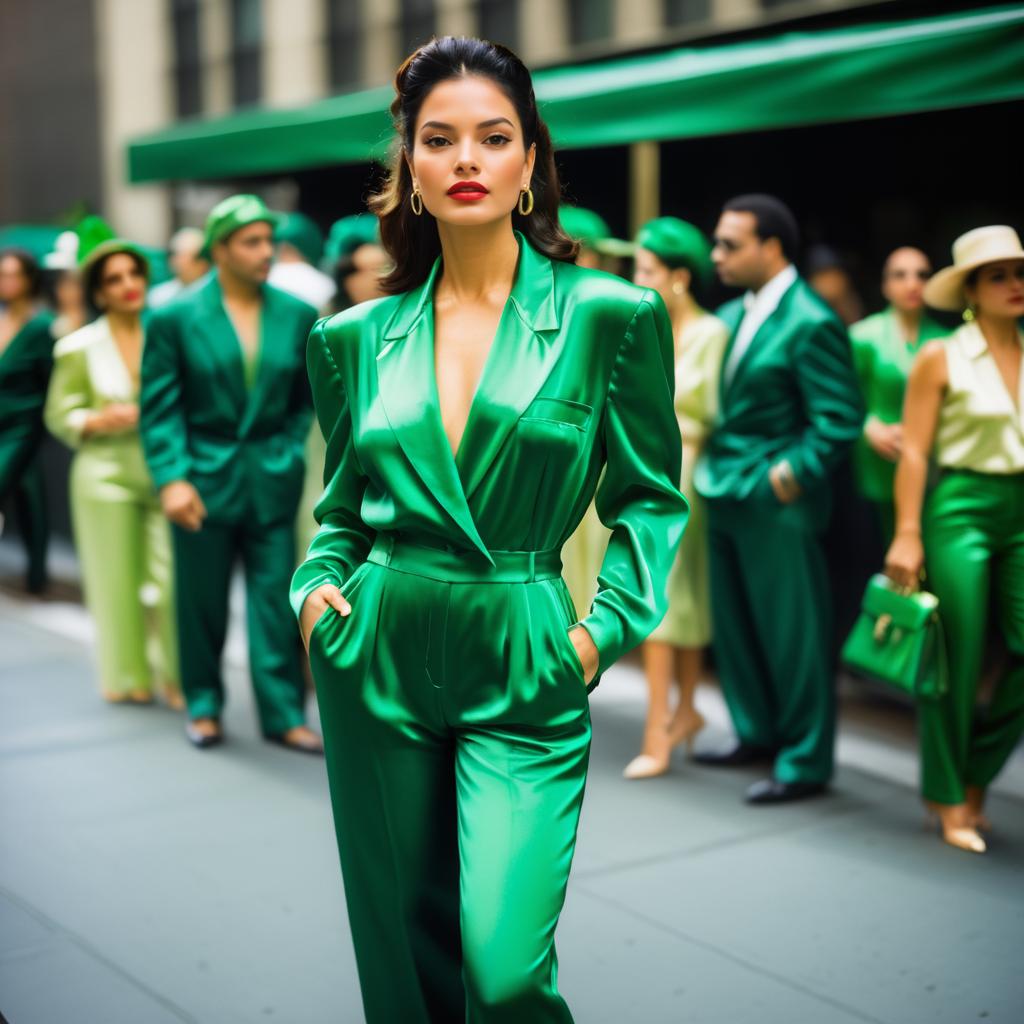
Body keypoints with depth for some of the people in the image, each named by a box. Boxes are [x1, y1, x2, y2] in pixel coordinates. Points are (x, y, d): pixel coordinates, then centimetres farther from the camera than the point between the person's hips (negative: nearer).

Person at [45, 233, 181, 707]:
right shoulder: (80, 348, 4)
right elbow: (58, 415, 7)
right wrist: (98, 422, -12)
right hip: (106, 476, 0)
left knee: (173, 574, -8)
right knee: (117, 578, 3)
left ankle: (176, 677, 6)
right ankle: (128, 677, 19)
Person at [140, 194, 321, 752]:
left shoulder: (297, 315, 4)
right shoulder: (175, 318, -3)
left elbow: (305, 399, 11)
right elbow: (160, 407, -4)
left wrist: (289, 455, 3)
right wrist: (171, 478, -12)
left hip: (272, 481, 2)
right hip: (203, 478, -1)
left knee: (276, 599, 2)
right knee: (201, 603, 8)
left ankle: (284, 713, 10)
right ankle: (203, 705, 24)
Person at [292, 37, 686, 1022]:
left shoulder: (610, 315, -3)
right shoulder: (358, 337, 5)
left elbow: (650, 498, 3)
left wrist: (605, 627, -7)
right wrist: (317, 586, -2)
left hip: (524, 669, -3)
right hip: (378, 657, 3)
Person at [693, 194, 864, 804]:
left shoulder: (810, 323, -15)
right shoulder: (732, 315, 10)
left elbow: (840, 419, -16)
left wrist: (791, 475, -18)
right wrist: (709, 465, 10)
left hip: (775, 503, -8)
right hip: (727, 496, 8)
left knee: (792, 634, 2)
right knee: (735, 623, 17)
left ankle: (806, 764, 14)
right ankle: (759, 736, 34)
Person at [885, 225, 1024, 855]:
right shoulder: (941, 359, -2)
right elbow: (915, 452, -5)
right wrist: (908, 535, -10)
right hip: (960, 508, -4)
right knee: (958, 660, 1)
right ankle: (950, 798, 18)